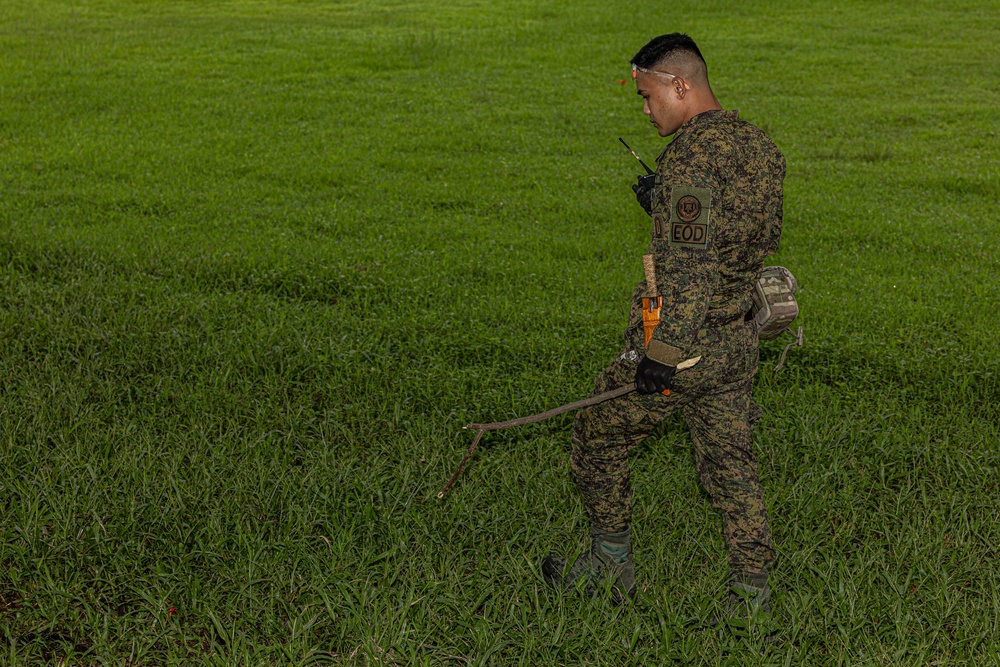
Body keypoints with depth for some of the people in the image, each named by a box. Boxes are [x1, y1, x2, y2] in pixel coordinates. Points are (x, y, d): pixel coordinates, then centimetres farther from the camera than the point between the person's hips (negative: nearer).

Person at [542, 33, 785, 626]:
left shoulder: (693, 152, -18)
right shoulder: (761, 148, 8)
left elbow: (690, 265, -24)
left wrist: (662, 354, -23)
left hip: (681, 338, -7)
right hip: (737, 343, 8)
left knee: (599, 437, 12)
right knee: (731, 463, 14)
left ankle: (612, 567, 24)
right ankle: (753, 591, 14)